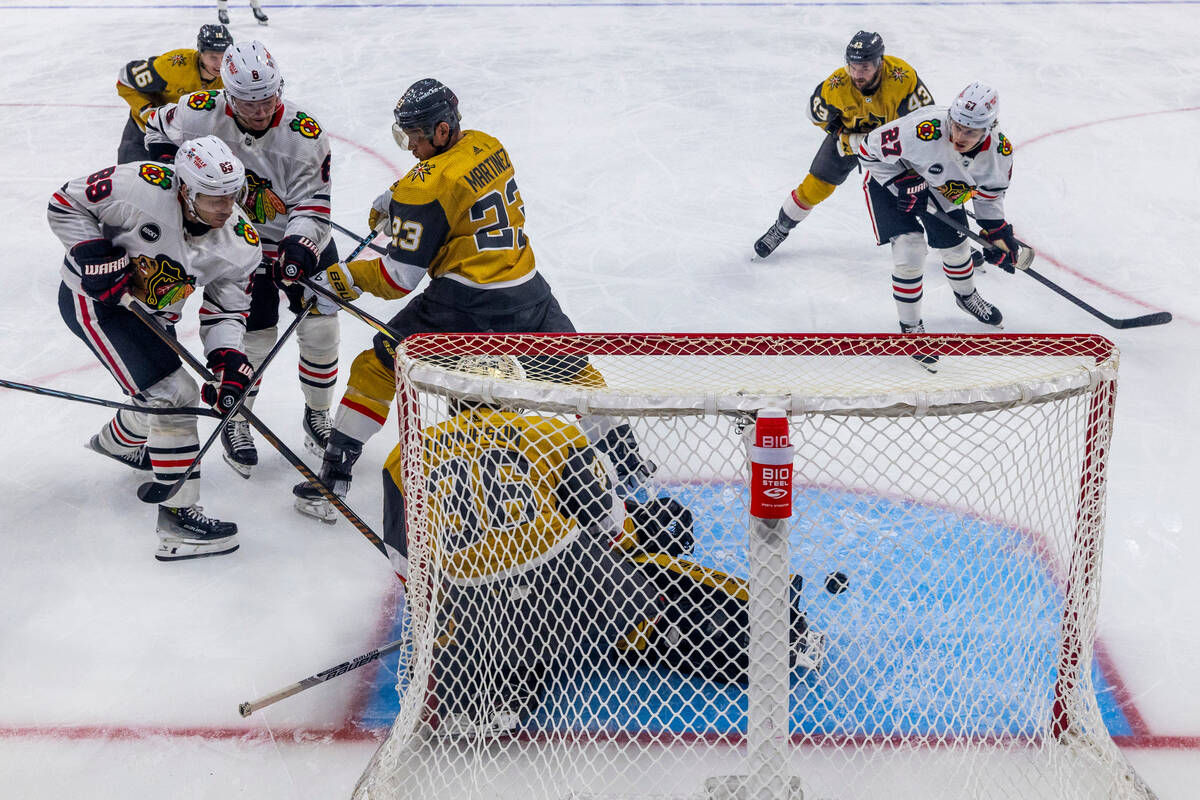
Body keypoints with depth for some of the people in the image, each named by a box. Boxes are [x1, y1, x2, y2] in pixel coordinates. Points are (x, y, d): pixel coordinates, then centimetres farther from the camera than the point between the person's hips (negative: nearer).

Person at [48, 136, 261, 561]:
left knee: (161, 394, 21)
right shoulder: (143, 187, -30)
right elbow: (65, 204, -18)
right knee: (172, 396, -18)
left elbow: (225, 311, -6)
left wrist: (228, 358, -23)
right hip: (93, 299, -7)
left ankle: (116, 441, 58)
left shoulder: (241, 244, -14)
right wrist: (95, 255, -27)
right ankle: (177, 517, -12)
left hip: (152, 314, 7)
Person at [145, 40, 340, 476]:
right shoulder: (203, 112, -20)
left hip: (303, 241, 1)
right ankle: (234, 422, 20)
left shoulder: (305, 134, -24)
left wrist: (300, 246, -36)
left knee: (321, 331, 1)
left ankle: (317, 416, 26)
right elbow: (158, 129, 3)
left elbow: (313, 205, -20)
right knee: (255, 337, -4)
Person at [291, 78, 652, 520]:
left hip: (462, 302, -6)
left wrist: (340, 279, -1)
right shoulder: (489, 147, 8)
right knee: (569, 370, 25)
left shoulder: (426, 185, -13)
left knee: (378, 367, 7)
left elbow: (399, 277, -12)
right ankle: (626, 458, 35)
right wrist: (396, 200, 23)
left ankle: (334, 475, 7)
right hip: (526, 292, 6)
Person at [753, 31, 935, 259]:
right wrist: (841, 134, -18)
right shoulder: (835, 86, -32)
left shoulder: (902, 76, -37)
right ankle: (781, 228, 24)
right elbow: (817, 113, -9)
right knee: (816, 186, 0)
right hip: (849, 132, 1)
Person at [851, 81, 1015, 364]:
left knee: (955, 245, 17)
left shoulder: (999, 150, -23)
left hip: (940, 186, 5)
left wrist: (998, 232, -8)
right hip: (890, 179, -5)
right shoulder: (924, 133, -42)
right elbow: (870, 148, -28)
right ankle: (910, 328, 4)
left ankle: (966, 297, 52)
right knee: (909, 251, -17)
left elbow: (990, 193, -2)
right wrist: (902, 183, -30)